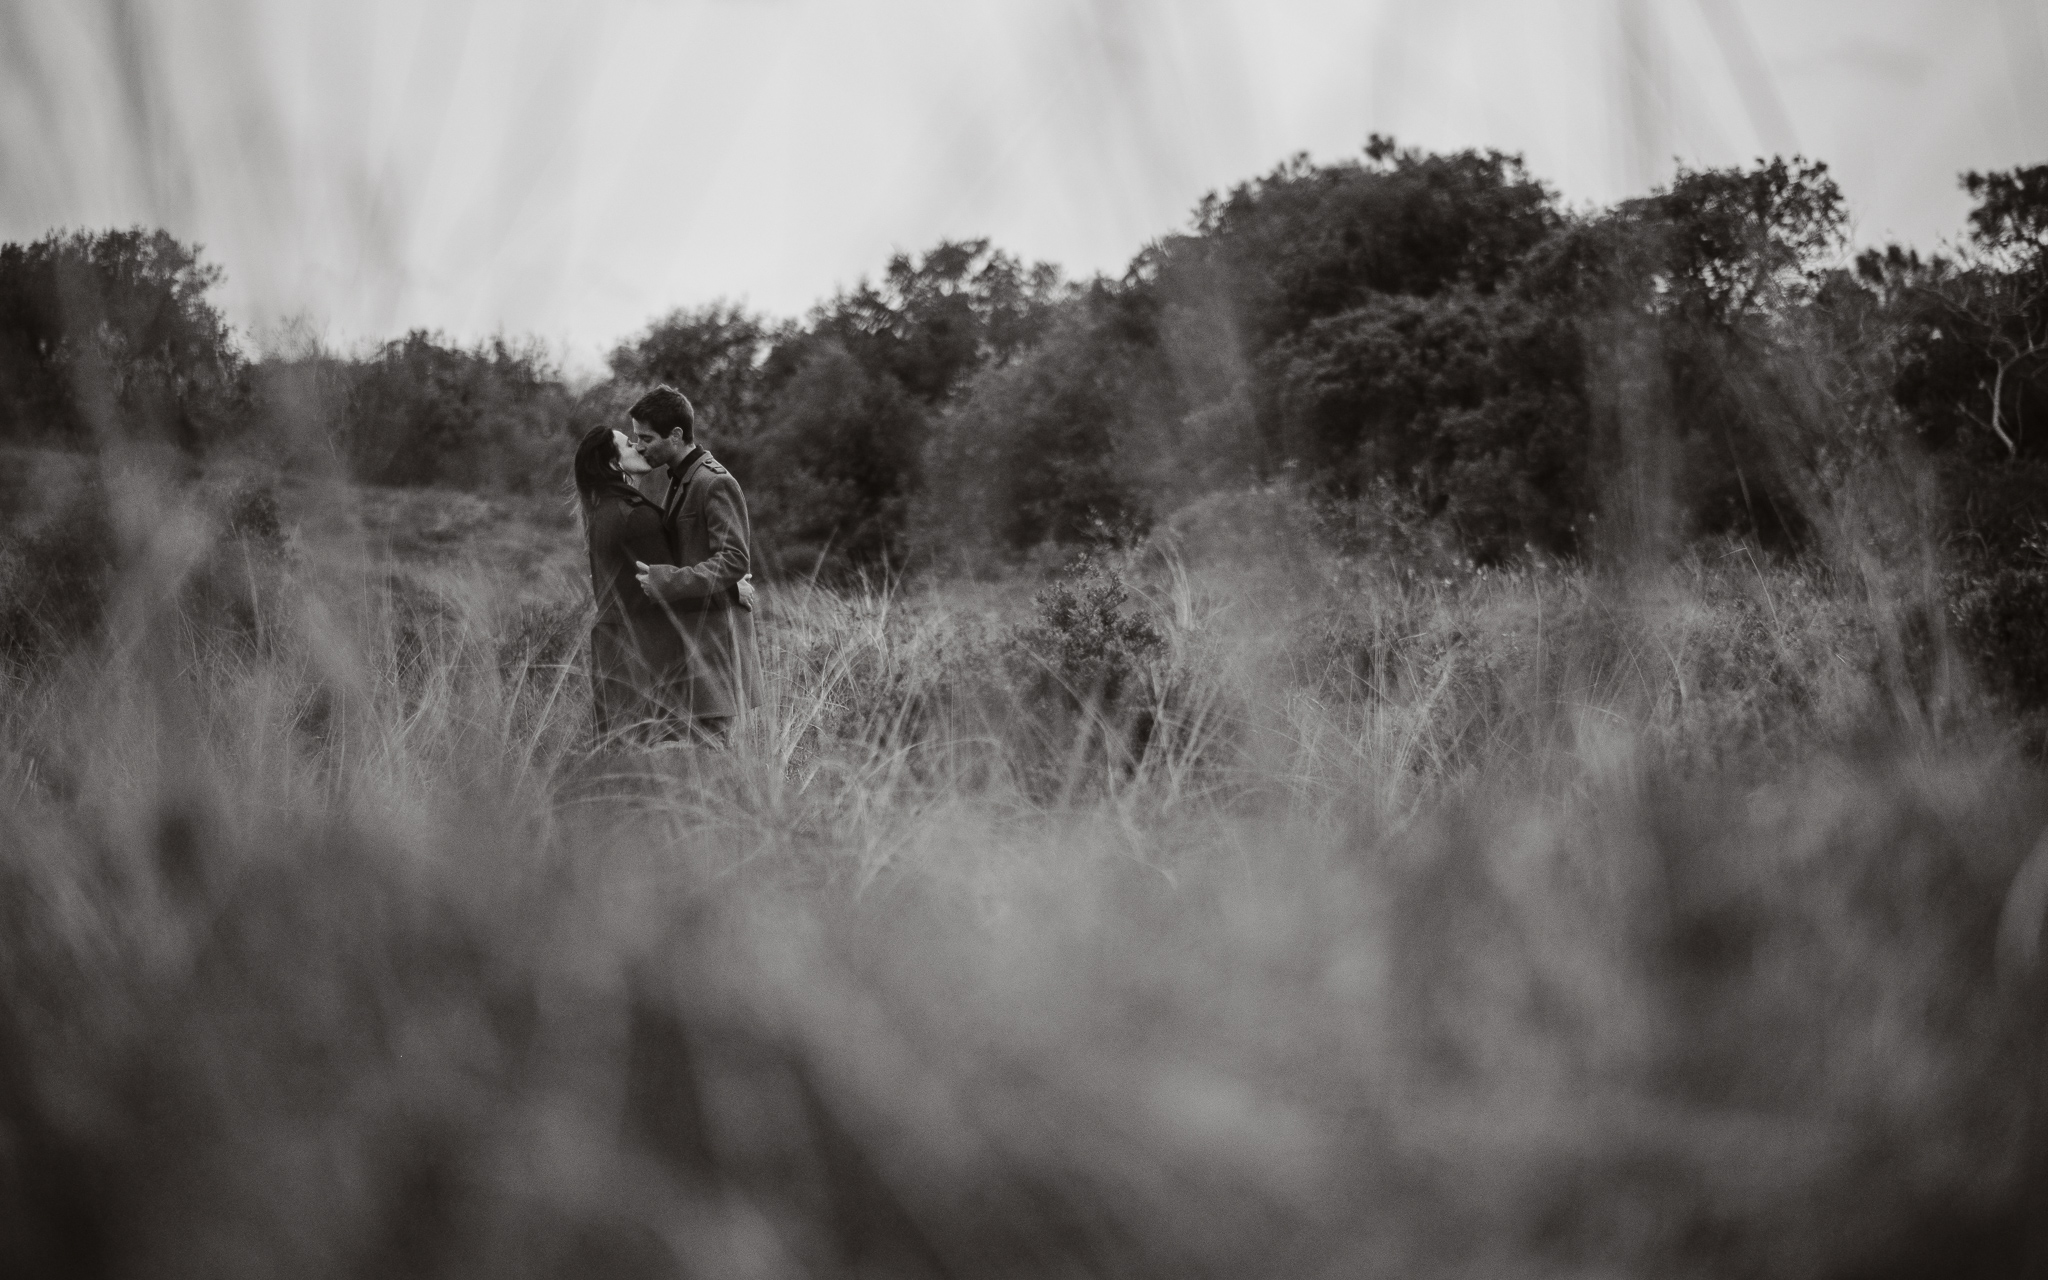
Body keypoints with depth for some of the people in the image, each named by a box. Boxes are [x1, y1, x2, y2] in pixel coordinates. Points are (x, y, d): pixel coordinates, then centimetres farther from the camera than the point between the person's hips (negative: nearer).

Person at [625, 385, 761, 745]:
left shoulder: (715, 484, -15)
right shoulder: (680, 480, 16)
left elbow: (734, 561, -21)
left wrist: (663, 581, -24)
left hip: (715, 631, -10)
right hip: (689, 628, 10)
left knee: (706, 738, -11)